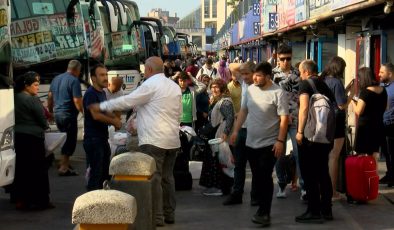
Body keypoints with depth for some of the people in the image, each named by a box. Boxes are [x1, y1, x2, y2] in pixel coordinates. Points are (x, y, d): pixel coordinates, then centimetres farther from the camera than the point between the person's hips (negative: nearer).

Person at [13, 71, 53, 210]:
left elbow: (16, 118, 12)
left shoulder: (15, 98, 7)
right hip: (32, 137, -7)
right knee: (37, 170, 1)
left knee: (20, 169, 13)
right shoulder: (33, 100, -14)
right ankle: (40, 201, 4)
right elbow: (42, 120, -10)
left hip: (17, 136, 7)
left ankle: (20, 199, 18)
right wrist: (45, 126, 9)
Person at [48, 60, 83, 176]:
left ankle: (64, 162, 28)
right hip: (68, 115, -8)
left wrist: (50, 110, 28)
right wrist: (84, 112, -9)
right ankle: (64, 168, 0)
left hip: (57, 113, 8)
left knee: (65, 139, 22)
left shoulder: (56, 78, 12)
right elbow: (77, 101, -19)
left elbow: (50, 96, 18)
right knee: (70, 141, 0)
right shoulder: (74, 80, -13)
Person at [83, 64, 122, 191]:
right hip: (93, 139, -9)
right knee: (95, 174, -6)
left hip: (103, 138, 9)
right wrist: (114, 121, -12)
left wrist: (115, 119, 5)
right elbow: (96, 115, -24)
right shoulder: (90, 94, -14)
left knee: (105, 173, 16)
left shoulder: (102, 93, 15)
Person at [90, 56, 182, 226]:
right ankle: (169, 214, 18)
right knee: (167, 177, 13)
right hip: (172, 140, 8)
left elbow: (127, 101, -8)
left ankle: (157, 217, -4)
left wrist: (101, 107, 1)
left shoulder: (150, 85, -9)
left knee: (153, 178, -4)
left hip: (154, 140, -8)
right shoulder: (175, 86, 14)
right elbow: (179, 112, 15)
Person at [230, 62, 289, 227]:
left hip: (269, 144, -6)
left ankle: (264, 213, 1)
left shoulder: (277, 93, -12)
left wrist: (280, 141, -18)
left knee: (265, 178, -6)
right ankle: (263, 208, 23)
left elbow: (284, 118, -13)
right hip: (251, 142, 6)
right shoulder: (250, 89, 6)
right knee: (257, 178, 11)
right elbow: (243, 111, 15)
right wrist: (236, 131, 9)